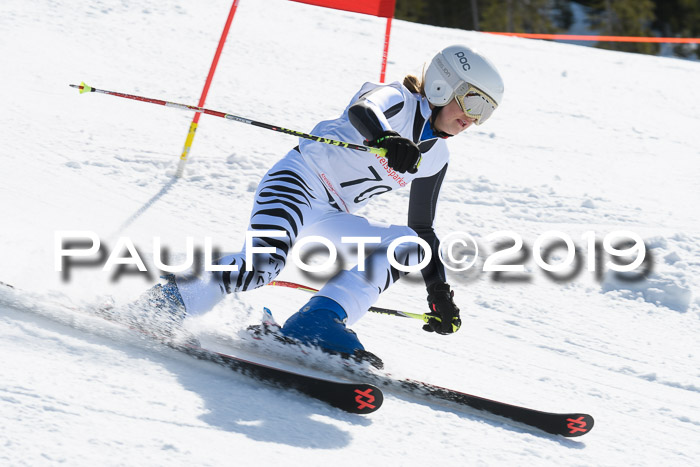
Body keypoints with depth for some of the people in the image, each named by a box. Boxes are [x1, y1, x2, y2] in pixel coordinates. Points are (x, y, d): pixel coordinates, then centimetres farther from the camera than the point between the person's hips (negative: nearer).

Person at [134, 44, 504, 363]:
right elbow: (359, 110, -30)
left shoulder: (435, 159, 14)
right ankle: (168, 302, -18)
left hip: (330, 218, 8)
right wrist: (386, 139, -53)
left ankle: (318, 322, -28)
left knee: (407, 244, -14)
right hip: (299, 180, -8)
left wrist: (439, 293, 16)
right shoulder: (398, 100, -6)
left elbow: (423, 229, 22)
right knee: (265, 261, -32)